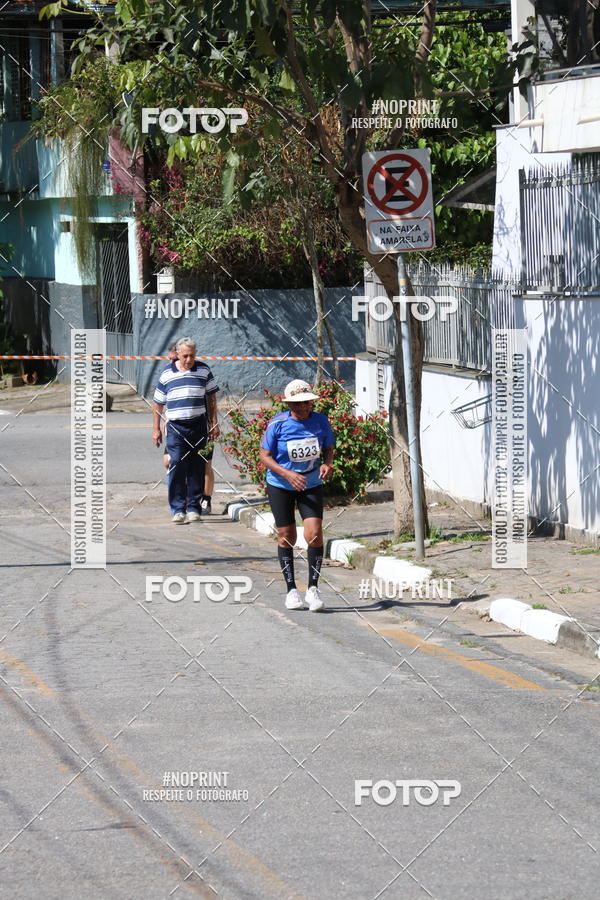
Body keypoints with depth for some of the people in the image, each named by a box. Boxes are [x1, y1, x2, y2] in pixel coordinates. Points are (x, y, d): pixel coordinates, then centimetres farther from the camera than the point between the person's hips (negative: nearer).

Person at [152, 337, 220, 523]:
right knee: (177, 467, -11)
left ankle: (194, 507, 11)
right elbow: (159, 404, 11)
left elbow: (211, 398, 13)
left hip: (198, 426, 1)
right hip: (176, 426, -1)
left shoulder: (204, 371, 7)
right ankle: (178, 509, -9)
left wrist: (214, 424, 9)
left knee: (197, 468, 3)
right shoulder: (167, 375, 5)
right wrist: (156, 429, 10)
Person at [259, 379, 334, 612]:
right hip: (280, 486, -1)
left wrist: (327, 464, -14)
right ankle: (291, 590, 18)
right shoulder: (278, 423, -14)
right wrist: (287, 474, -24)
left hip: (311, 485, 1)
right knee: (286, 537, 4)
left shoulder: (320, 421, -7)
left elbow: (328, 448, 8)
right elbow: (265, 456, -10)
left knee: (314, 534, -13)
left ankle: (313, 589, -3)